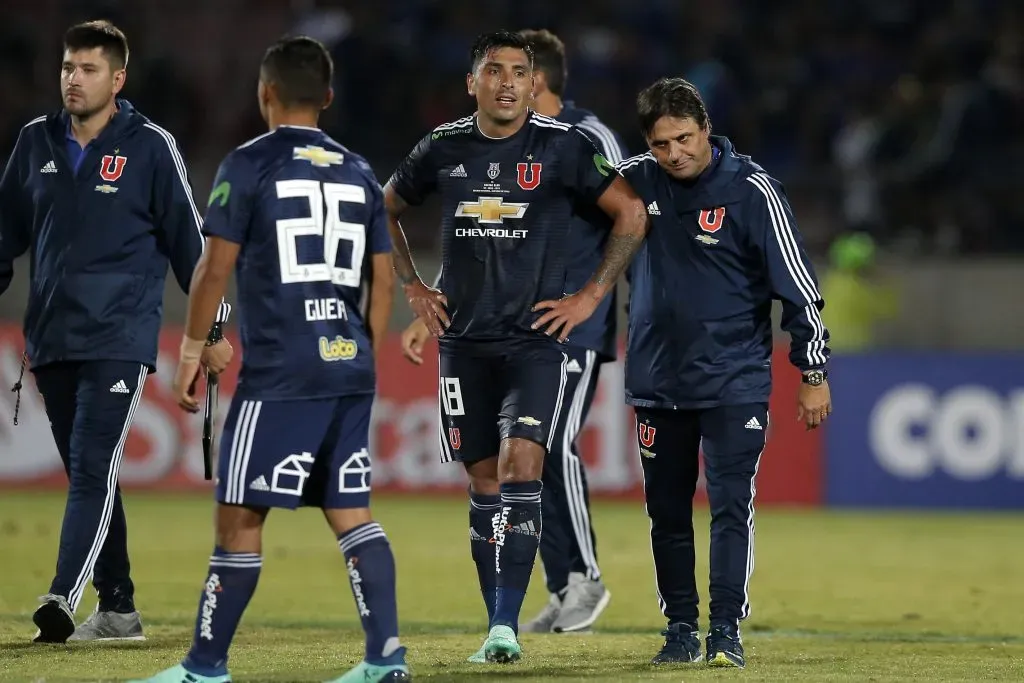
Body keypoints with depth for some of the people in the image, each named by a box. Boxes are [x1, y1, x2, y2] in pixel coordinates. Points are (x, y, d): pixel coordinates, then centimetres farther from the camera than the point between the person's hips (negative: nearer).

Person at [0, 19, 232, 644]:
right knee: (87, 476, 8)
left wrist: (213, 328, 2)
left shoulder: (150, 146, -3)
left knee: (93, 470, -16)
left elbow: (189, 240, 1)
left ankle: (64, 599, -26)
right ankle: (118, 610, 14)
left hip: (119, 340, -5)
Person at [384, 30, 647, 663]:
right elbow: (387, 209, 22)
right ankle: (499, 629, 13)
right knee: (485, 483, 6)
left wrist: (591, 296, -2)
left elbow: (631, 214, 1)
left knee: (520, 466, -18)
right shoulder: (443, 148, 5)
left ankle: (506, 622, -19)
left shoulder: (562, 146, -5)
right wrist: (413, 287, 13)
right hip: (465, 340, 3)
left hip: (537, 338, -3)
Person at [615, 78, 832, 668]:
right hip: (658, 381, 4)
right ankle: (681, 630, 16)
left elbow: (798, 285, -6)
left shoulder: (752, 191, -10)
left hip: (734, 381, -4)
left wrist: (814, 375, -5)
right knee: (666, 511, 8)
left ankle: (727, 631, -6)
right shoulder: (634, 181, -1)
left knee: (731, 506, -10)